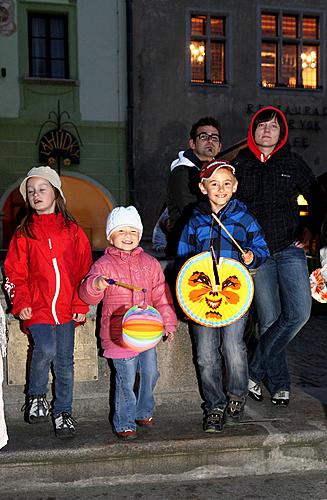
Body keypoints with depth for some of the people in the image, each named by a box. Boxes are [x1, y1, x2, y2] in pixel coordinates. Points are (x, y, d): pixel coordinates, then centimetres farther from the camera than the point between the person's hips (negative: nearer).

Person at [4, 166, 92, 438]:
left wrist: (81, 305, 1)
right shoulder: (24, 233, 5)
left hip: (66, 308, 2)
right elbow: (15, 272, 4)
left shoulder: (72, 230, 6)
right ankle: (36, 396, 7)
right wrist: (21, 303, -7)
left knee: (64, 361, 7)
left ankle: (63, 411, 23)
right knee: (45, 349, -20)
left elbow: (84, 269, 6)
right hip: (38, 307, -1)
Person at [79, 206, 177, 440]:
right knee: (126, 379, 0)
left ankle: (144, 412, 36)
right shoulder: (103, 264, -5)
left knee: (150, 373, 13)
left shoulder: (150, 263, 6)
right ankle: (124, 423, 17)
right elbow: (87, 295, -13)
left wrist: (169, 322, 9)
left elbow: (161, 295, 11)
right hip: (119, 334, -4)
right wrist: (96, 284, -35)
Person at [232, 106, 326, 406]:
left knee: (300, 313, -12)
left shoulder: (293, 163, 8)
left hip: (290, 249, 1)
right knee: (269, 320, 1)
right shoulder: (239, 164, 6)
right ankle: (279, 384, 15)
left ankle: (255, 371, 3)